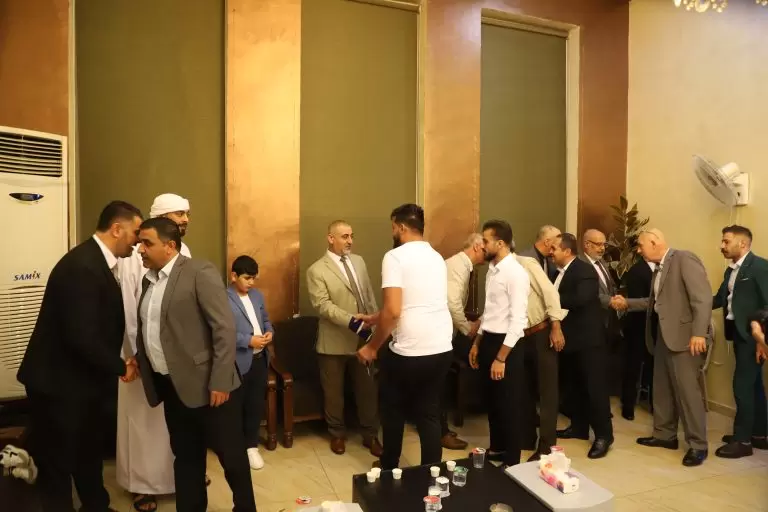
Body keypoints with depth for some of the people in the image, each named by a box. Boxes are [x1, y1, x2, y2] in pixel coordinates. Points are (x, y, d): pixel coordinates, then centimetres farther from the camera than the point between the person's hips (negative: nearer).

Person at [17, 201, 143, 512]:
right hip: (58, 383, -9)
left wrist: (116, 363, 1)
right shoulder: (82, 266, -26)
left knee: (88, 454, 23)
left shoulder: (98, 262, 5)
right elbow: (81, 336, -30)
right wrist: (119, 367, -16)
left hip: (79, 380, 9)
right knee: (57, 464, 10)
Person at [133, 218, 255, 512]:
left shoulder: (200, 272, -13)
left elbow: (225, 328, -18)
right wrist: (138, 360, 5)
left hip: (206, 385, -6)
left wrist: (220, 382, -20)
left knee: (231, 455, 8)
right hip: (172, 386, 7)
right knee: (185, 457, 19)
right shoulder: (149, 280, 11)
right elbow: (148, 329, 20)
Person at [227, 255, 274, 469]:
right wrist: (249, 340, -22)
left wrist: (269, 331, -2)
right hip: (237, 362, -6)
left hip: (260, 359, 6)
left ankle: (252, 446, 29)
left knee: (256, 404, 14)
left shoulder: (257, 295, 10)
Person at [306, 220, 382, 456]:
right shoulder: (317, 270, -10)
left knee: (368, 389, 12)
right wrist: (351, 320, -29)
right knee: (334, 393, 13)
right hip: (335, 341, -4)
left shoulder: (359, 262, 7)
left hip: (364, 338, 4)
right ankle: (337, 434, 35)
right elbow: (323, 305, -20)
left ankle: (370, 435, 30)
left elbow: (370, 296, 11)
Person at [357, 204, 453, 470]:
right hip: (442, 349, 6)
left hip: (408, 352, -6)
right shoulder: (436, 257, 13)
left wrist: (372, 346, -7)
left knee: (394, 411, 17)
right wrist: (374, 318, 29)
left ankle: (389, 469, 34)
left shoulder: (395, 256, -11)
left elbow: (393, 310, -20)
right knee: (429, 413, 18)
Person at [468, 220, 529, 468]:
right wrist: (477, 343, 18)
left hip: (506, 345, -8)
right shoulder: (492, 270, 9)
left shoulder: (516, 273, -18)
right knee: (492, 400, 20)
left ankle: (512, 461, 23)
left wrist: (501, 358, -20)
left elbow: (518, 320, -21)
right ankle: (496, 449, 38)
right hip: (489, 341, 8)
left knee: (508, 405, 6)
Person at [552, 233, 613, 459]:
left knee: (595, 385, -1)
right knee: (576, 384, 17)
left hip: (589, 338, -8)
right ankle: (579, 427, 29)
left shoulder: (585, 270, -16)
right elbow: (560, 299, 10)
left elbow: (581, 298, -31)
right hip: (571, 336, 8)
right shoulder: (561, 271, 9)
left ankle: (603, 435, 9)